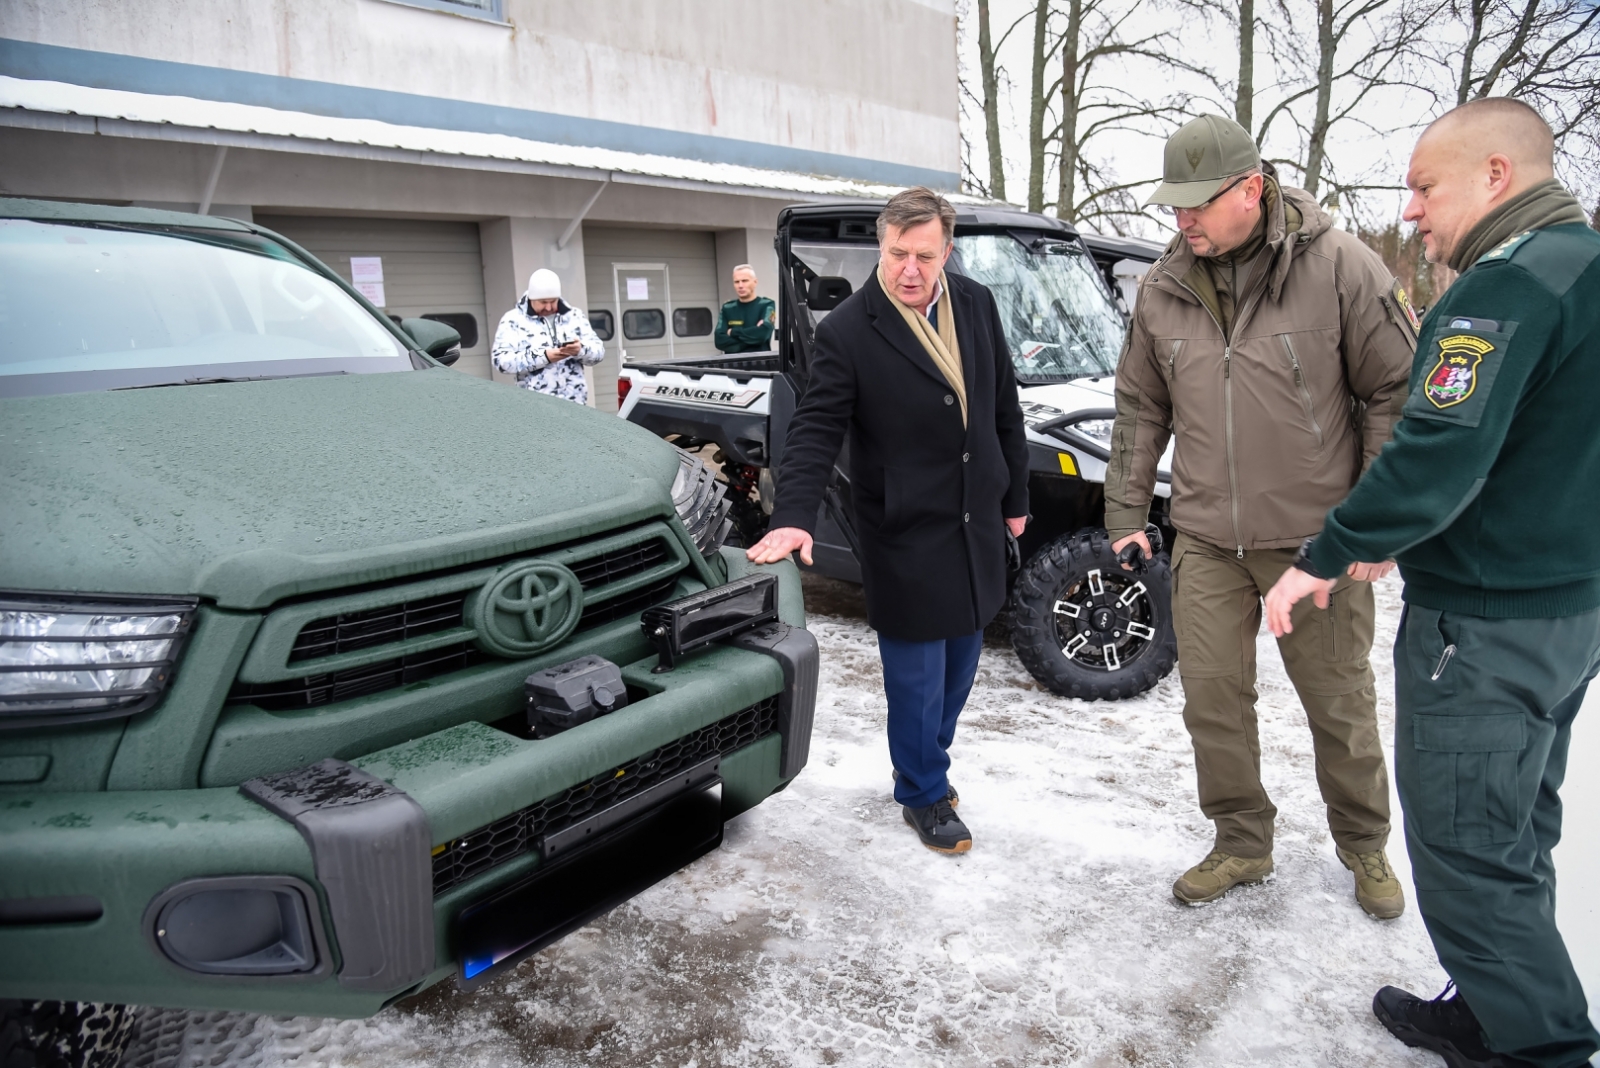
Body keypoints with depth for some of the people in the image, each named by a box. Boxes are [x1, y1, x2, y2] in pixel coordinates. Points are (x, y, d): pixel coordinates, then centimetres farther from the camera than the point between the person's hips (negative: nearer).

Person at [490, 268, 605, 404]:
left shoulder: (574, 316, 12)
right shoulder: (513, 320, 2)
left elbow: (598, 351, 8)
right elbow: (500, 360, -8)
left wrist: (581, 350, -16)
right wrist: (543, 356, -18)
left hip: (574, 403, 3)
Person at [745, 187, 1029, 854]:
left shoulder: (976, 305, 3)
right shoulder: (847, 332, -14)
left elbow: (1004, 407, 10)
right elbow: (815, 431, -17)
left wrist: (1015, 496, 13)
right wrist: (793, 517, -30)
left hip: (976, 526, 6)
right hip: (906, 537, -6)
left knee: (960, 660, 19)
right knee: (917, 675, 5)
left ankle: (925, 763, 41)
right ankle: (924, 796, 25)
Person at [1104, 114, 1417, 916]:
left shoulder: (1339, 267, -9)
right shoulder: (1164, 288, 3)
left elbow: (1397, 394, -4)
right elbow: (1140, 410, 11)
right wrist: (1126, 512, 9)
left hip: (1314, 538, -3)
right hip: (1205, 540, 3)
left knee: (1340, 700, 11)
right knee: (1212, 698, 9)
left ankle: (1364, 846, 35)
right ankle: (1242, 845, 30)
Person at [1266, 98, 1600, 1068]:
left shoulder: (1507, 286, -19)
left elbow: (1437, 456, -27)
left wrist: (1323, 559, -17)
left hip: (1486, 624, -10)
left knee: (1468, 850, 2)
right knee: (1516, 833, 20)